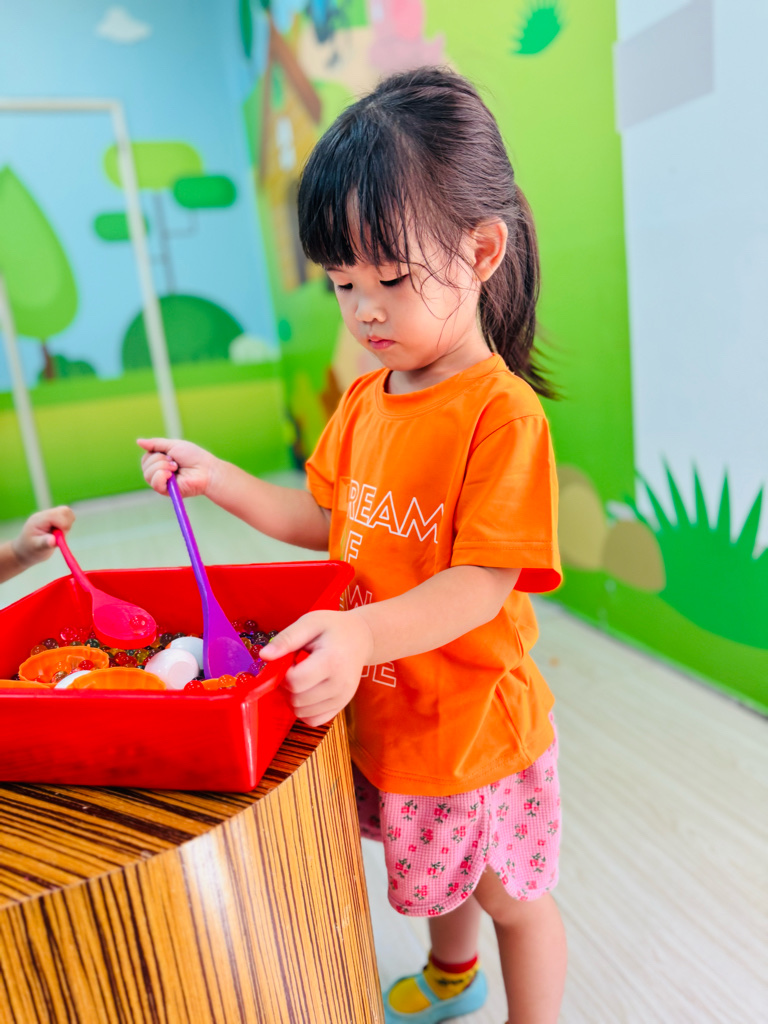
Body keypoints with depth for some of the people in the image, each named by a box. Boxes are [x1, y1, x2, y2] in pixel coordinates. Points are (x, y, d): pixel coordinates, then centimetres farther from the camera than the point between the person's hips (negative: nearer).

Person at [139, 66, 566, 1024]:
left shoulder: (501, 412, -25)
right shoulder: (363, 400, -1)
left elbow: (482, 586, -28)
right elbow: (328, 521, 8)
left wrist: (366, 633, -42)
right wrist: (218, 479, 0)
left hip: (475, 726, -7)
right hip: (384, 716, 7)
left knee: (509, 894, 21)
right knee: (436, 869, 32)